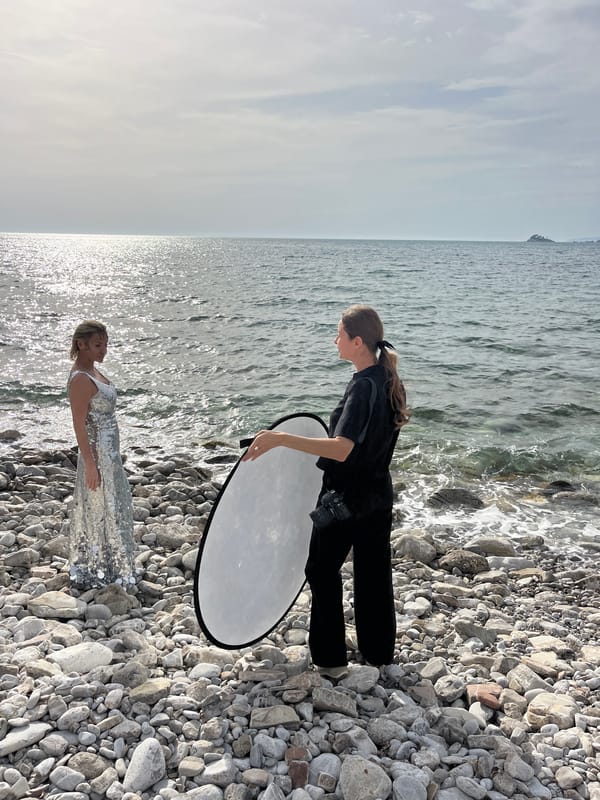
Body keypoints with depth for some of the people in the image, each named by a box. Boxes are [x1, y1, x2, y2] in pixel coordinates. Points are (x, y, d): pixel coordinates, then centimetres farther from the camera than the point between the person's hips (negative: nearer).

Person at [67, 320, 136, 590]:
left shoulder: (92, 371, 8)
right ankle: (96, 574, 17)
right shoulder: (80, 379, -21)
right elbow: (79, 425, -22)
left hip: (109, 451, 10)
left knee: (113, 508, 19)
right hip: (97, 454, -10)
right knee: (101, 510, 2)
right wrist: (90, 465, -21)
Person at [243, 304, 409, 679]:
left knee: (323, 570, 8)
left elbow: (341, 449, -36)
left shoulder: (362, 387, -24)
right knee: (374, 572, 18)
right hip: (379, 495, 8)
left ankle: (331, 659, 16)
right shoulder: (389, 380, 2)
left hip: (345, 499, -8)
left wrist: (282, 438, -43)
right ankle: (380, 651, 31)